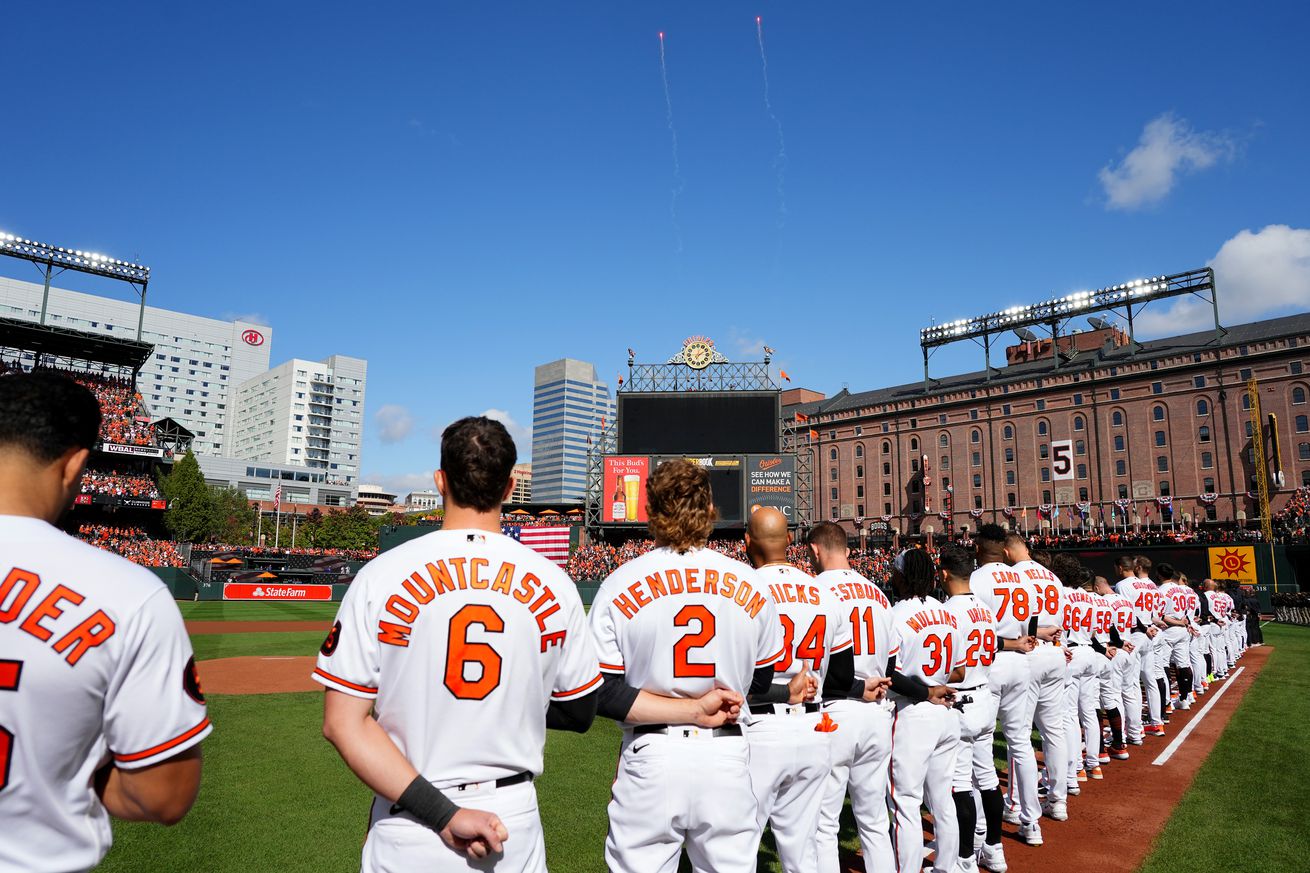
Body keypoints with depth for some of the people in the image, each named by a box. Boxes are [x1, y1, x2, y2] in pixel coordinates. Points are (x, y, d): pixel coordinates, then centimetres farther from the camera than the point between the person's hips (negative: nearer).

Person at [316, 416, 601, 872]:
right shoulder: (554, 582, -8)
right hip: (515, 825, 1)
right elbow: (580, 712, 1)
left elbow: (343, 722, -14)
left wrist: (442, 813, -14)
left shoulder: (382, 574, -11)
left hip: (408, 835, -1)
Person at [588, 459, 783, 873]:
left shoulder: (619, 584, -7)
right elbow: (761, 686, 7)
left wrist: (695, 710, -12)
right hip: (728, 760, 2)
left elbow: (601, 693, -11)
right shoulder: (751, 585, -1)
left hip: (650, 761, -2)